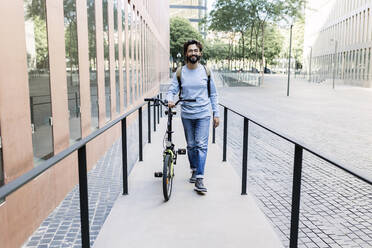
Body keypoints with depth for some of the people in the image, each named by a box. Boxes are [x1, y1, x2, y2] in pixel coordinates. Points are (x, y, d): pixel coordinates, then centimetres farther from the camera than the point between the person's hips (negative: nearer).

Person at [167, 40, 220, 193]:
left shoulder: (206, 71, 3)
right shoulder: (180, 73, 3)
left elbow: (213, 94, 7)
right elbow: (172, 90, -1)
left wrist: (216, 114, 4)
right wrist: (170, 100, -24)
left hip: (203, 114, -1)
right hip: (187, 115, 2)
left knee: (201, 145, -9)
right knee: (191, 145, 12)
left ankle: (199, 179, -7)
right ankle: (194, 170, 31)